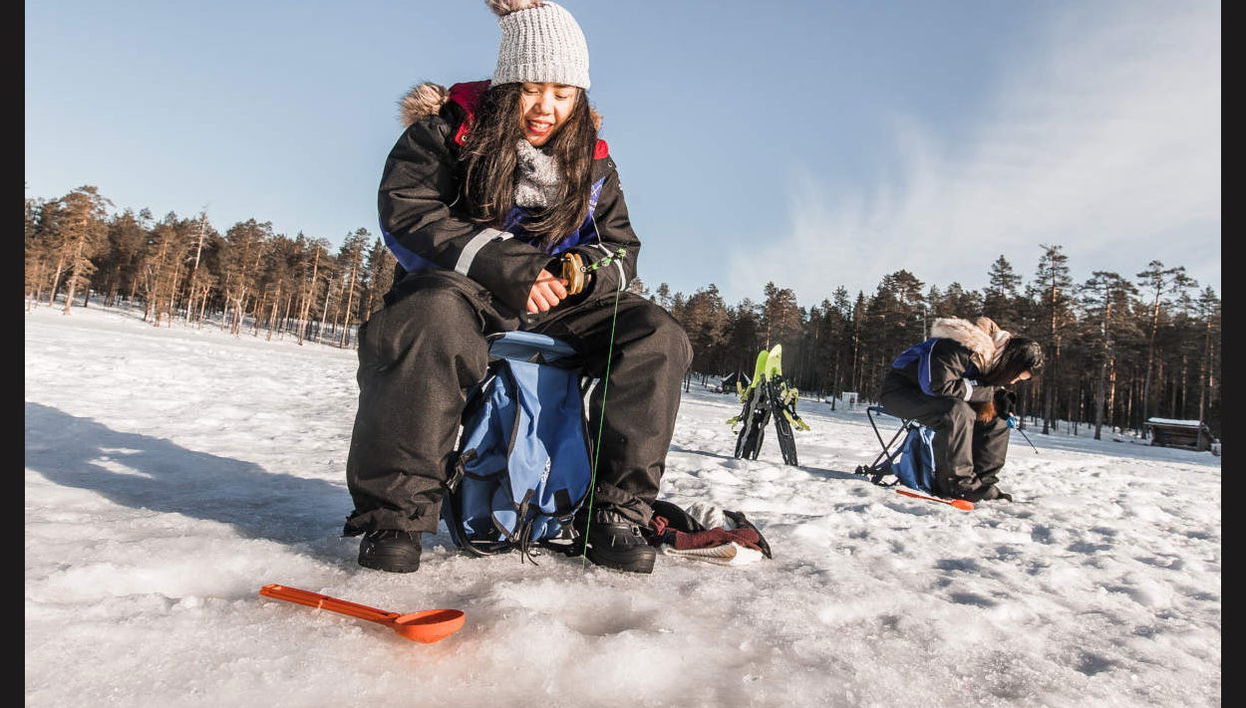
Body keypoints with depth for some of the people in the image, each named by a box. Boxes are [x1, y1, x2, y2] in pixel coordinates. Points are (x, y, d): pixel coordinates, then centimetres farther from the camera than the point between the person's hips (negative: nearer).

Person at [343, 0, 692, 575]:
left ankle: (618, 510, -17)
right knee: (430, 318, -40)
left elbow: (621, 247, 10)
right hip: (460, 287, -3)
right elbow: (406, 212, -13)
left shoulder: (591, 161, 9)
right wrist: (505, 269, -25)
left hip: (555, 306, 4)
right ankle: (396, 510, -28)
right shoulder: (448, 129, -2)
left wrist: (583, 269, -16)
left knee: (658, 337, -17)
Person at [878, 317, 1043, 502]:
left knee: (996, 419, -3)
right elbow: (939, 386, -38)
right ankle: (957, 482, -25)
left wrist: (1005, 407, -9)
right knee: (957, 412, -35)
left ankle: (983, 481, 0)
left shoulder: (996, 357, -1)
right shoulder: (956, 348, -30)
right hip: (900, 390, -9)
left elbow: (998, 388, 15)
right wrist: (986, 391, -27)